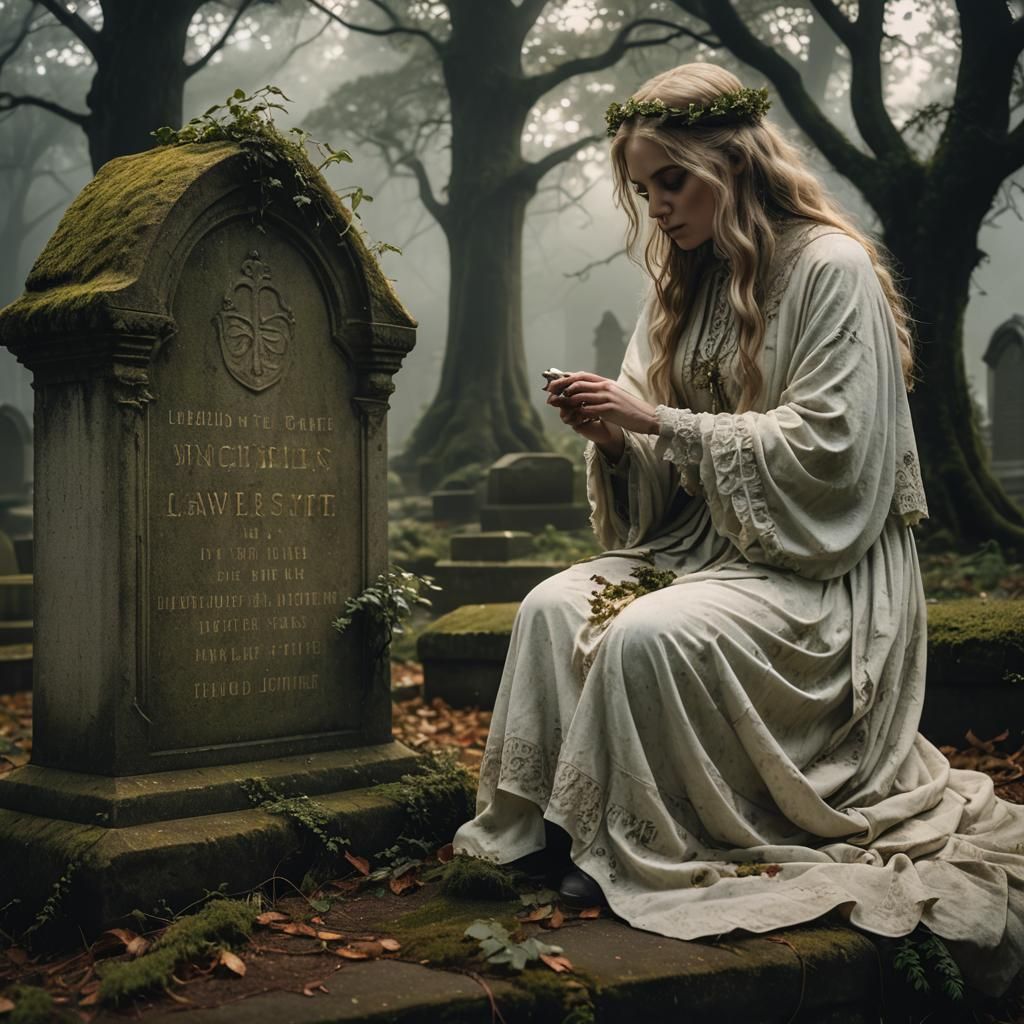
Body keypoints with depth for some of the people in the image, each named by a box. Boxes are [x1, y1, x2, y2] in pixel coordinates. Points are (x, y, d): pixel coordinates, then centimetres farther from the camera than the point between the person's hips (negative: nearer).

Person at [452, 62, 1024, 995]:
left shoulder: (831, 267, -12)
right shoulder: (687, 283, 12)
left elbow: (823, 448, -20)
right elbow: (666, 463, 12)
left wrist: (658, 420, -20)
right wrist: (612, 435, -11)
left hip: (816, 568, -7)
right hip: (703, 542, 7)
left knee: (649, 634, -31)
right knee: (552, 607, -17)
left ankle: (640, 857, -13)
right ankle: (553, 824, -11)